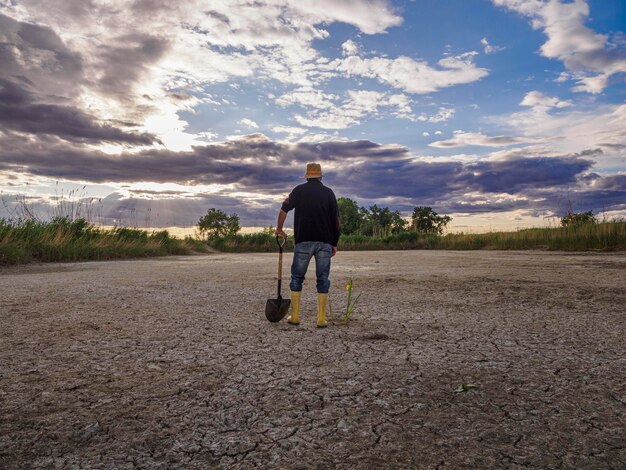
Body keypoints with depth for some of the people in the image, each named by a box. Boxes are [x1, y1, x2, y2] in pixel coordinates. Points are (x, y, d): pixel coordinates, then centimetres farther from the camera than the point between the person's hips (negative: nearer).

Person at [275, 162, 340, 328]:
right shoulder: (328, 192, 7)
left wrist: (279, 229, 12)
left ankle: (295, 316, 10)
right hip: (325, 242, 1)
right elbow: (336, 220, 4)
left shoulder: (299, 190, 6)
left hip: (303, 241, 0)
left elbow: (283, 210, -2)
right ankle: (321, 319, 4)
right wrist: (334, 243, 9)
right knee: (323, 279, 5)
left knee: (297, 277, 10)